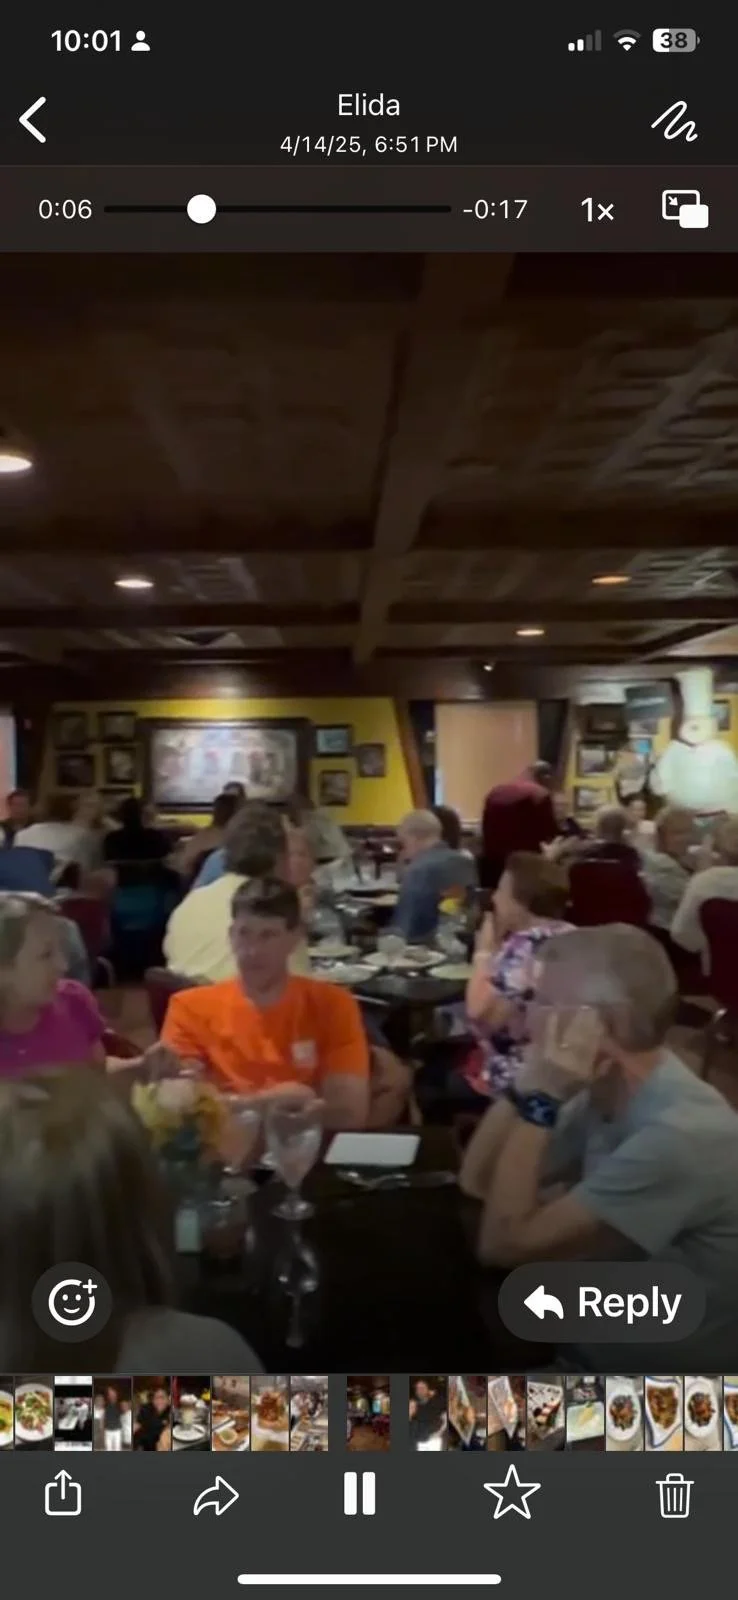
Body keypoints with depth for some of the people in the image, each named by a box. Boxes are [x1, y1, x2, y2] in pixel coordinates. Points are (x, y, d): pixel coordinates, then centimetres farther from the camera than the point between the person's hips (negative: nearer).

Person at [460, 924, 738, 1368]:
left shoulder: (678, 1137, -30)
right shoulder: (607, 1096, -3)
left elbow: (503, 1245, -26)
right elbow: (477, 1183, 0)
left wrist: (540, 1100, -25)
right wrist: (527, 1086, -12)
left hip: (652, 1379, -7)